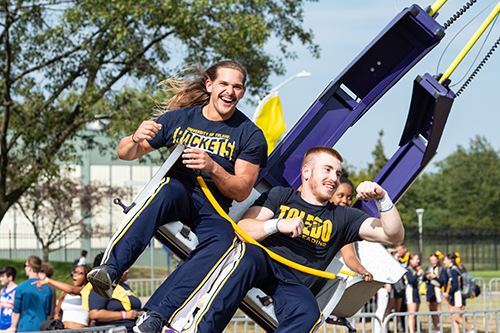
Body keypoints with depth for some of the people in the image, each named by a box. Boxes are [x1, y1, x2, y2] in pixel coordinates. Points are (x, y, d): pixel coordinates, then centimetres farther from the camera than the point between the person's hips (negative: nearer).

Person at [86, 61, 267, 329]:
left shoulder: (250, 135, 4)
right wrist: (135, 139, -15)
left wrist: (213, 168, -22)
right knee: (168, 188, -37)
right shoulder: (179, 119, 7)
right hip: (177, 195, 0)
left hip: (213, 209, 0)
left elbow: (242, 192, -3)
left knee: (223, 240, -36)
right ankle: (110, 269, -50)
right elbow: (125, 154, 9)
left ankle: (154, 315, -47)